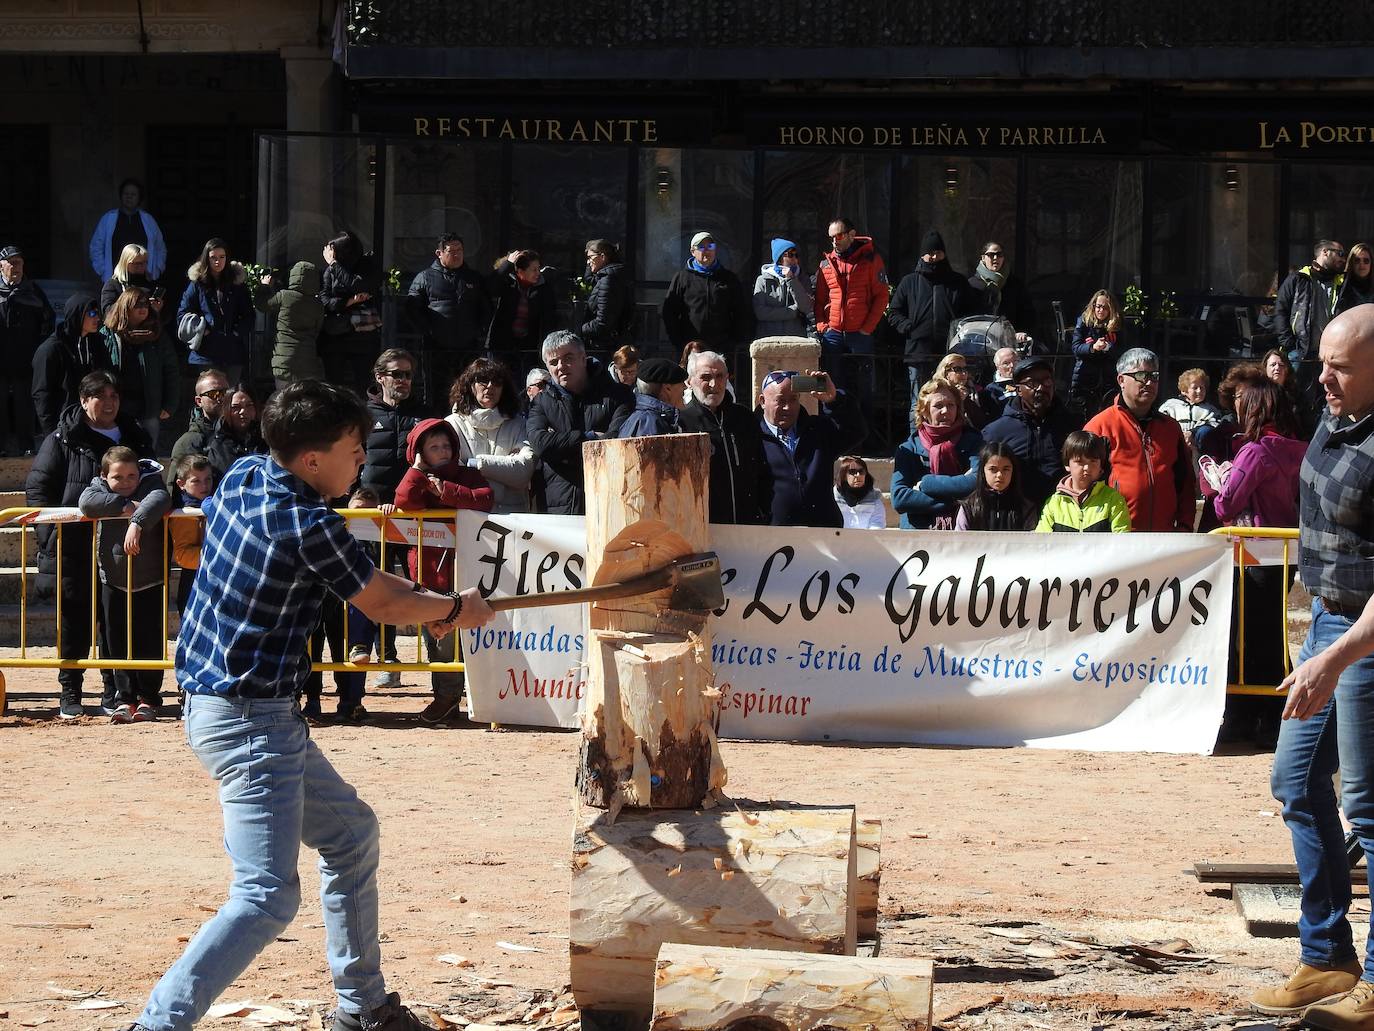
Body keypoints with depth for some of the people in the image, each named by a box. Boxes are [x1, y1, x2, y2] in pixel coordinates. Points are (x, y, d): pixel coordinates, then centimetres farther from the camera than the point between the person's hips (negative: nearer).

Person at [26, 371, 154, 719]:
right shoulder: (63, 440, -1)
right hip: (74, 551, -3)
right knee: (74, 623, 3)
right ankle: (70, 696, 12)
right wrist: (53, 533, -11)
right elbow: (36, 487, -2)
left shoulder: (134, 438, 12)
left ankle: (114, 694, 14)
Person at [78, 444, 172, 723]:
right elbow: (87, 501, -23)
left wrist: (137, 522, -49)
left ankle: (149, 698, 12)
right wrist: (124, 505, -27)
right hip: (113, 582, 2)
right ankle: (125, 698, 11)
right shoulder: (100, 487, -2)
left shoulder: (150, 483, -9)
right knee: (117, 642, 3)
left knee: (150, 642, 0)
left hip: (150, 582, -2)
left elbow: (158, 499, -32)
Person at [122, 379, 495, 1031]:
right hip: (250, 721, -10)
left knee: (351, 833, 23)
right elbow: (383, 604, -5)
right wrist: (455, 608, 14)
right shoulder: (310, 526, -21)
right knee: (267, 898, -15)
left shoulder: (244, 478, 5)